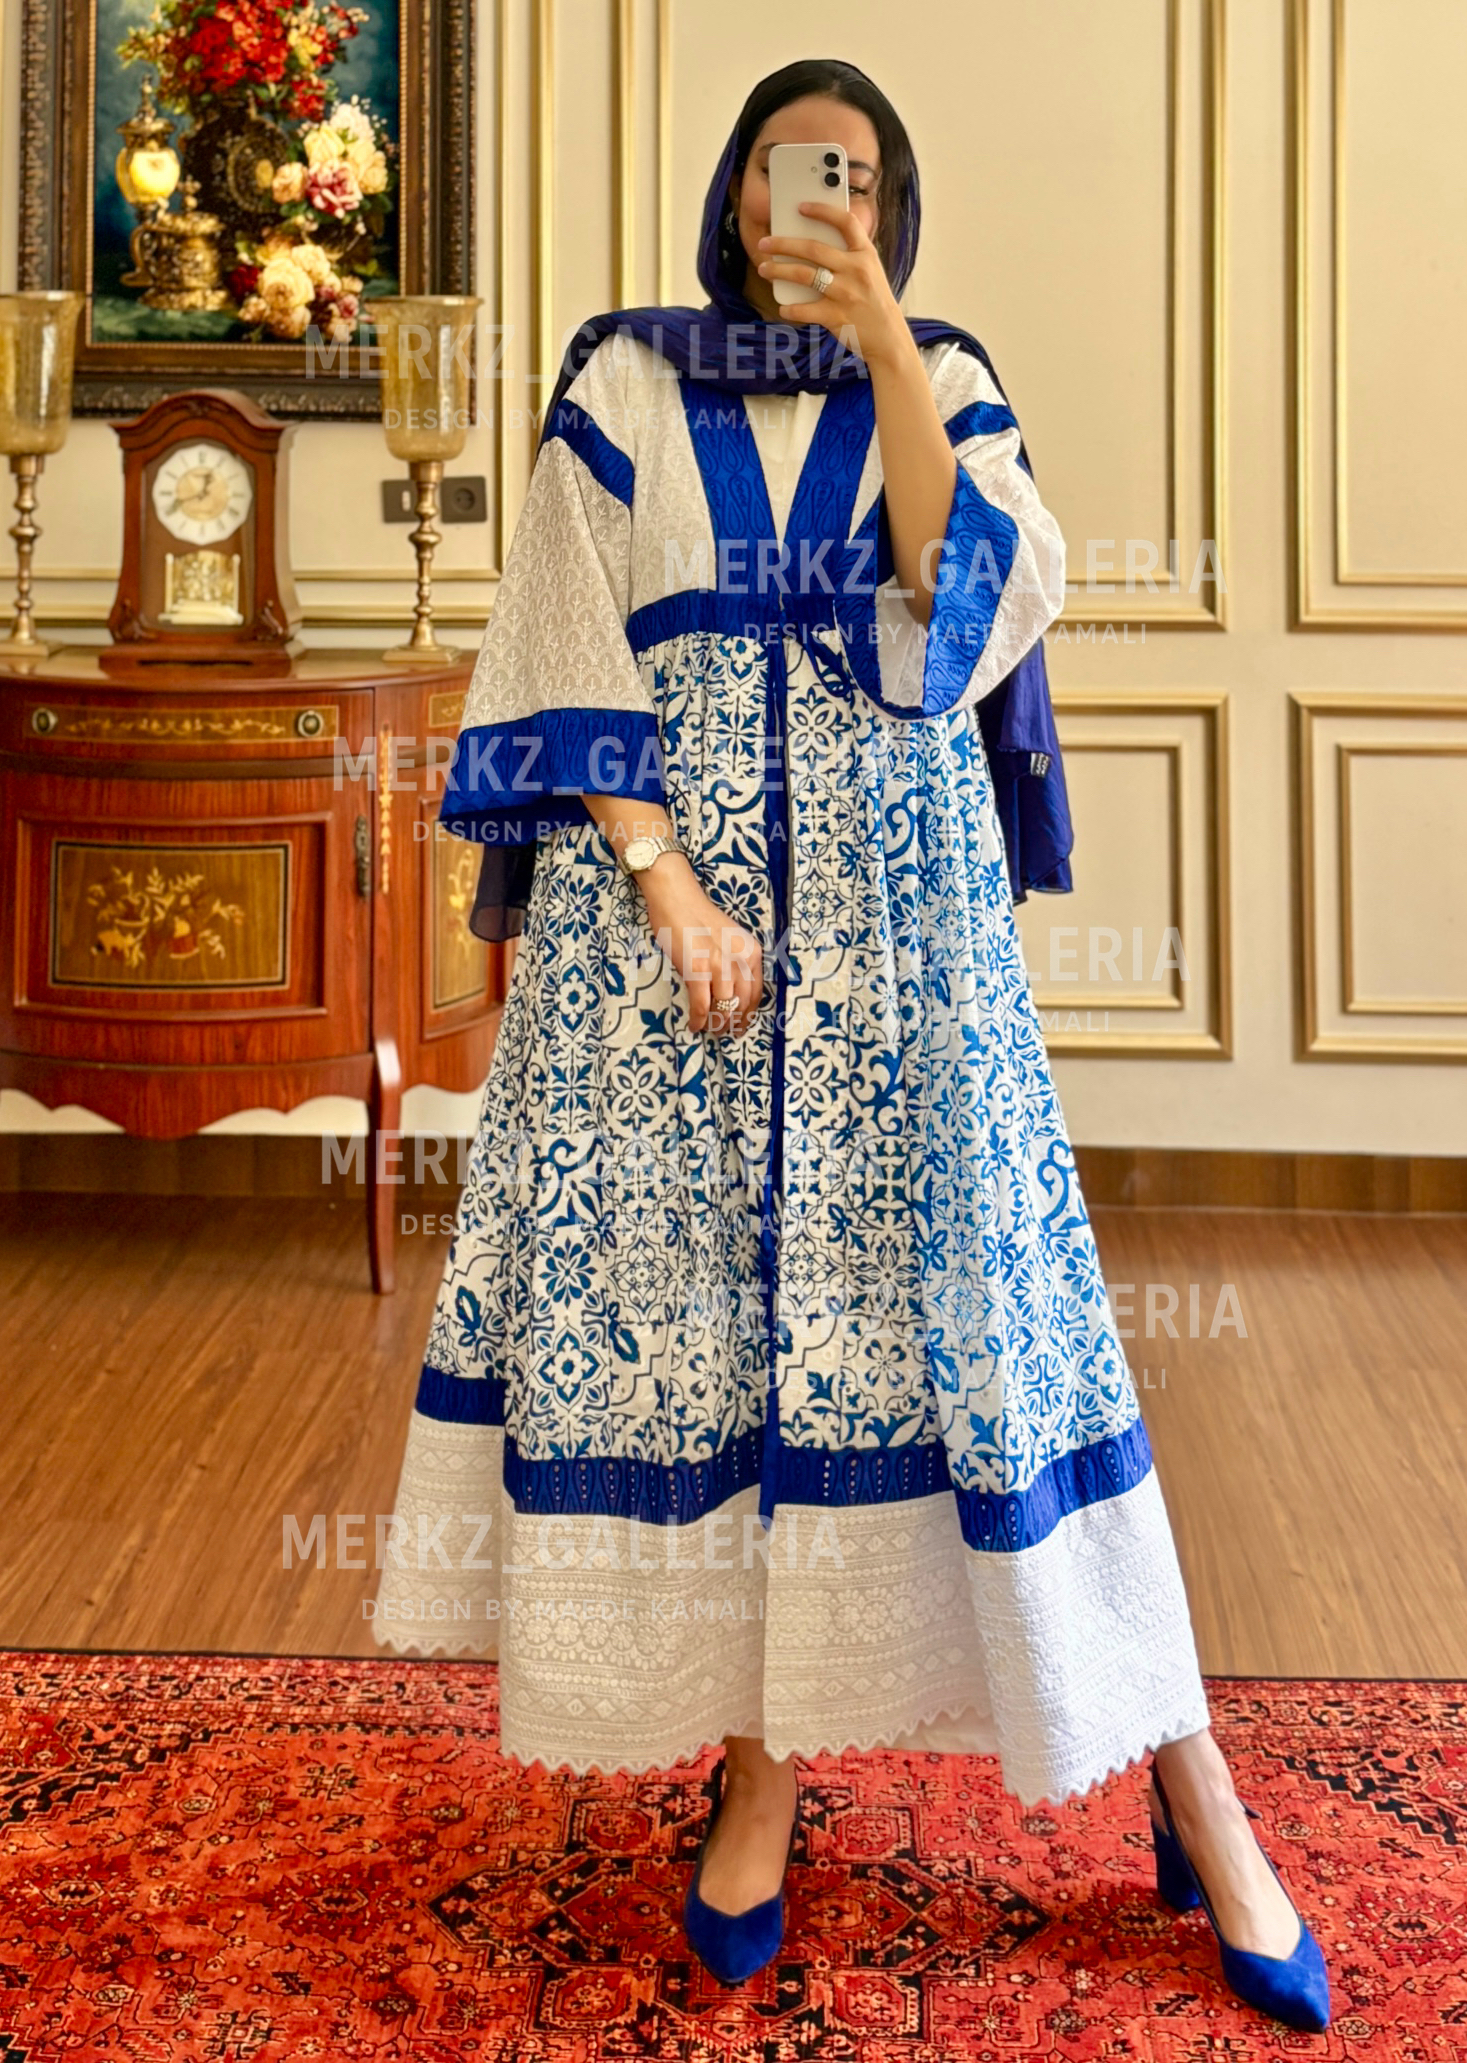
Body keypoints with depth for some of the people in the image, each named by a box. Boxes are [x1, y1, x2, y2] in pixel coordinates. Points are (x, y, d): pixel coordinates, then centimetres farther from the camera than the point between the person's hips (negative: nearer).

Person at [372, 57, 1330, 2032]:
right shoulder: (624, 387, 11)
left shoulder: (940, 383, 12)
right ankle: (759, 1766, 11)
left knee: (966, 1289, -4)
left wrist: (878, 337, -11)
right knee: (689, 1290, -3)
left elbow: (985, 590, -7)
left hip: (893, 905, 0)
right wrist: (665, 884, -11)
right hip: (660, 878, 1)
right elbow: (563, 661, 2)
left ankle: (1192, 1797, 4)